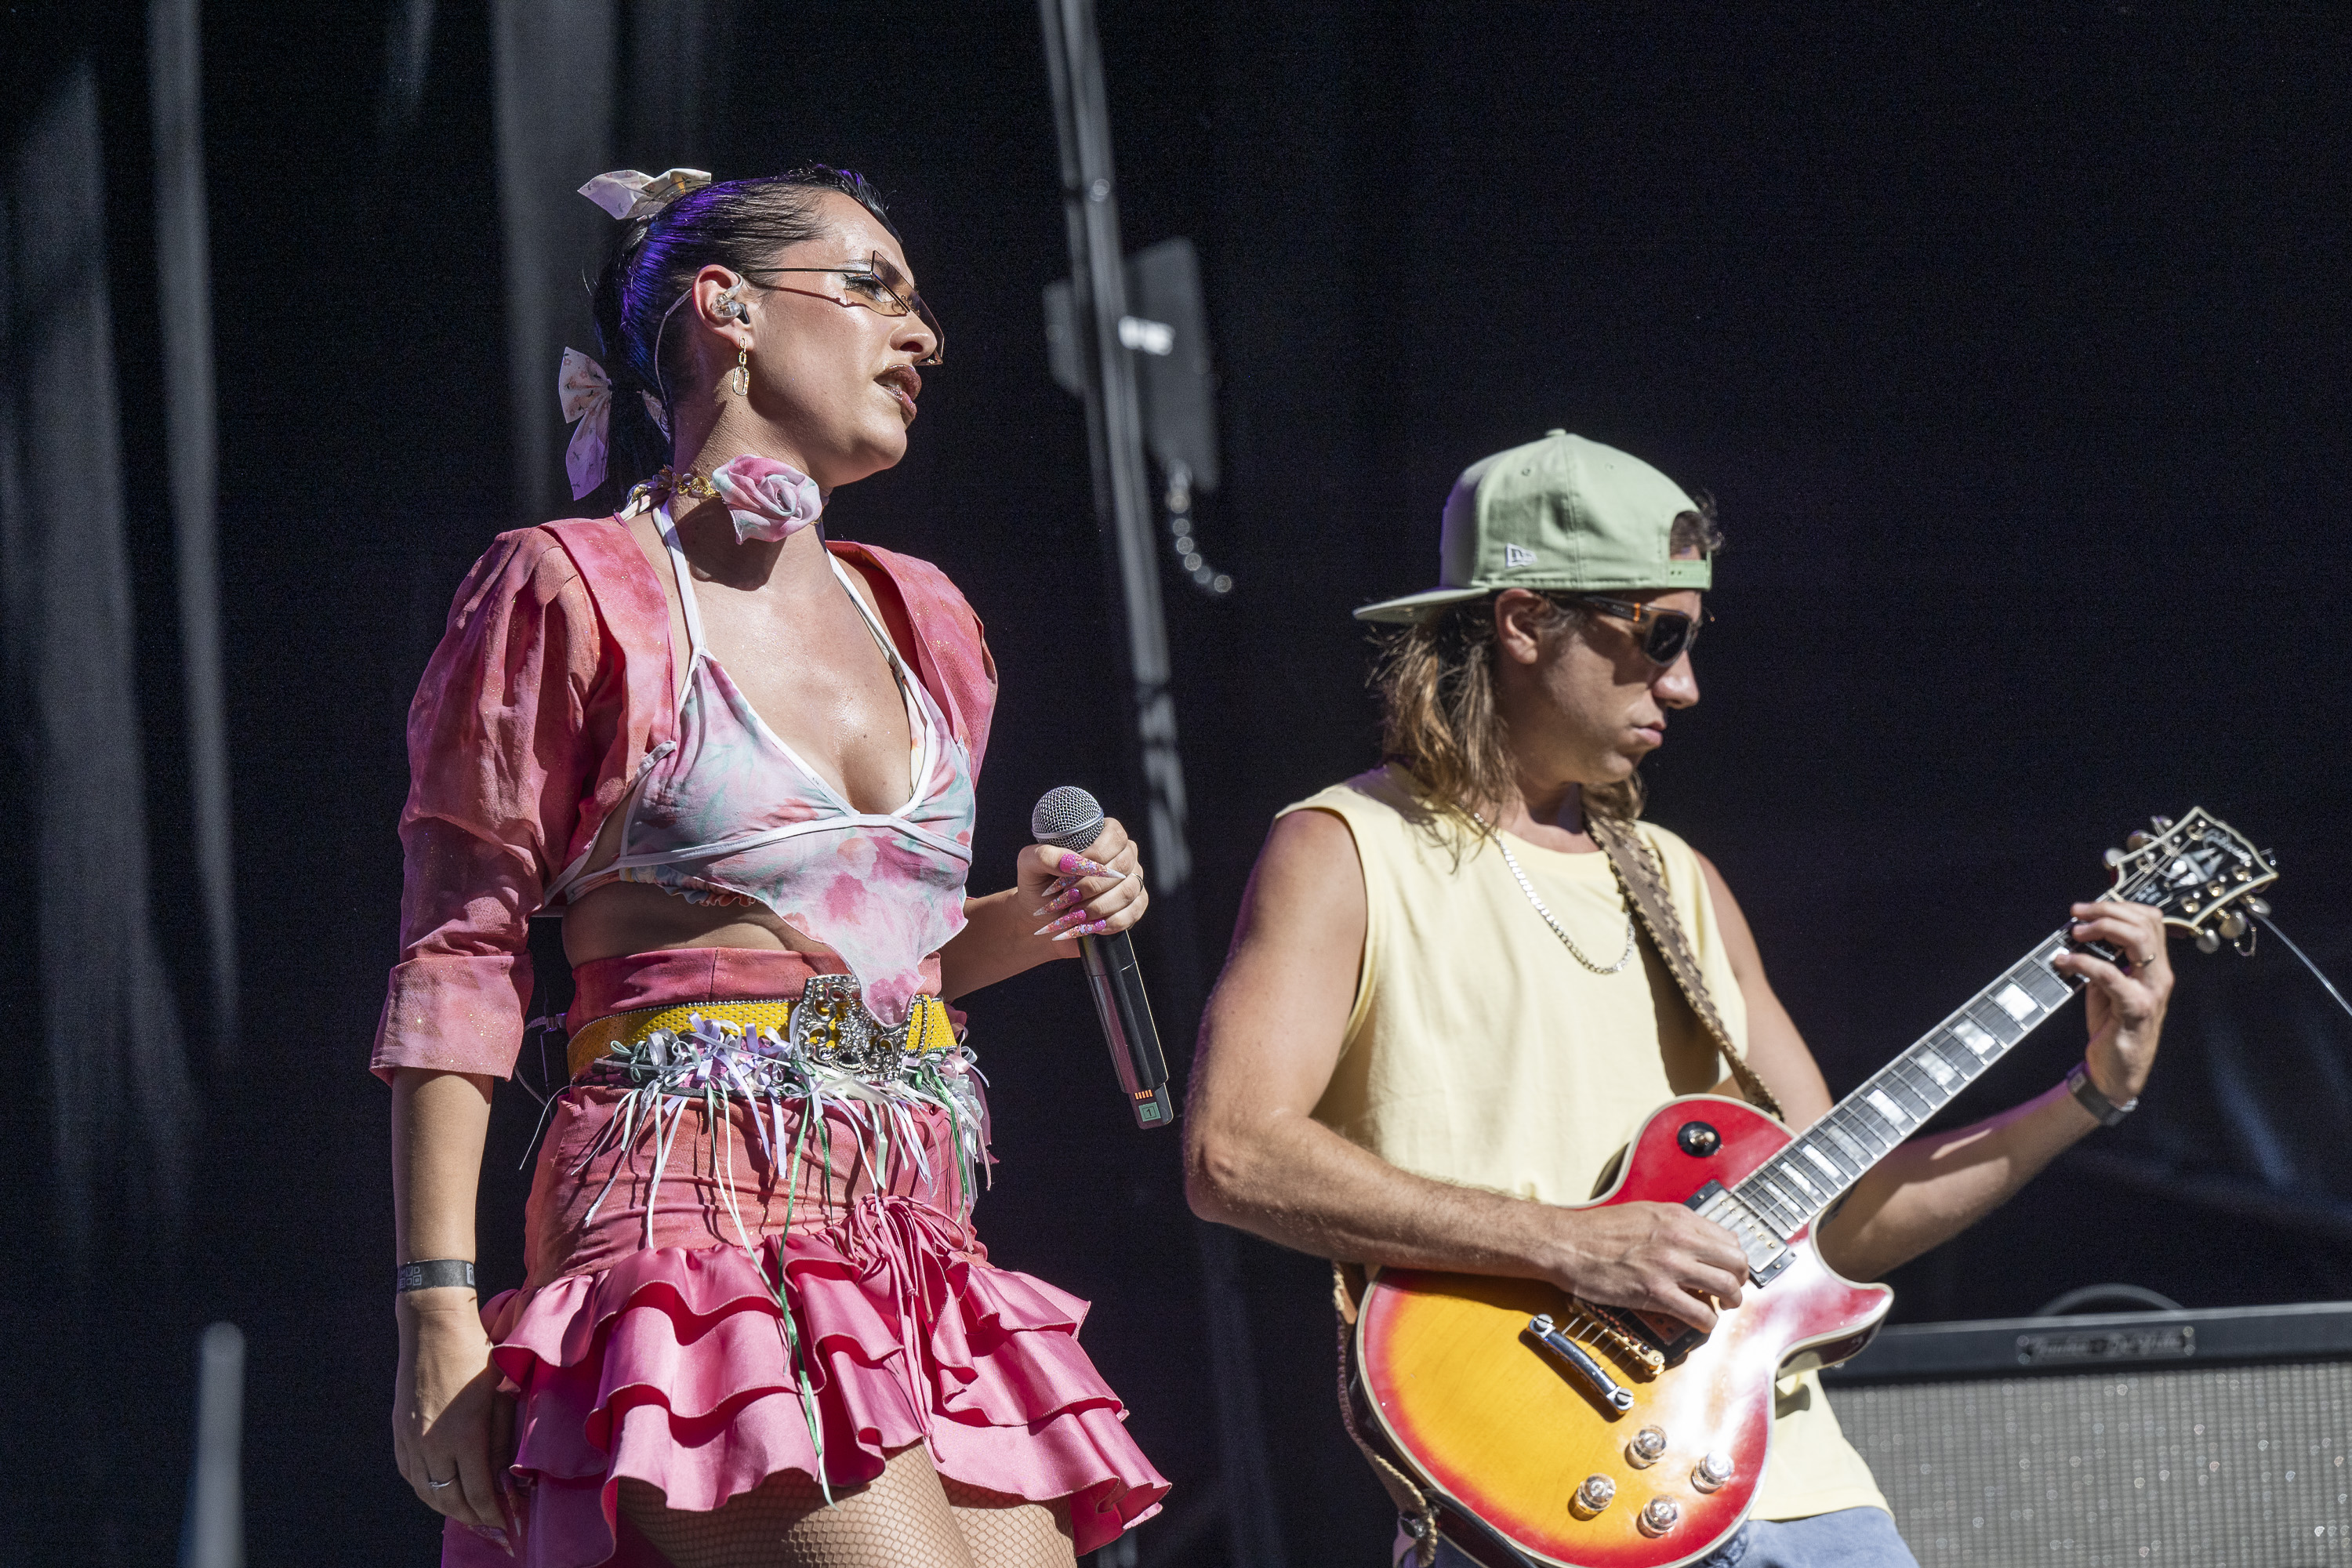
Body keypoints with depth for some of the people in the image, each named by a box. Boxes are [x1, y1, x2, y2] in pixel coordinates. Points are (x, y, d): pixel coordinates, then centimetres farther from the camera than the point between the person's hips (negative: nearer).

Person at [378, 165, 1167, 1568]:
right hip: (699, 1208, -7)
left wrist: (1033, 920, 9)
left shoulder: (921, 622, 20)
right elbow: (461, 959, -3)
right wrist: (439, 1309, -10)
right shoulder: (577, 595, 0)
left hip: (918, 1231, 7)